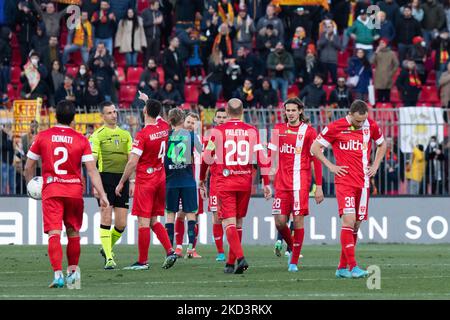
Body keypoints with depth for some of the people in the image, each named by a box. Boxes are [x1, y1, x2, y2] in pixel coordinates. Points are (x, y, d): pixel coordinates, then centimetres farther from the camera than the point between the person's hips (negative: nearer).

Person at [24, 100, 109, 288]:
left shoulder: (42, 137, 0)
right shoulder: (81, 140, 0)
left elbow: (28, 168, 6)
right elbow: (92, 170, -4)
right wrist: (102, 194, -3)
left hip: (51, 190, -1)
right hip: (75, 191, 1)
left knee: (54, 233, -8)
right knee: (73, 232, 18)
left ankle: (58, 274, -22)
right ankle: (73, 270, 28)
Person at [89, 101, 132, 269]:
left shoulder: (125, 134, 14)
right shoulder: (97, 135, -1)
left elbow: (131, 160, 16)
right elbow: (92, 161, -5)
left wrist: (132, 181, 8)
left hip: (122, 179, 4)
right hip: (106, 178, -4)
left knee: (121, 224, 2)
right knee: (106, 218, -8)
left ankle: (107, 247, 27)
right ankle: (108, 258, -3)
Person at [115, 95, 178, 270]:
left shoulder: (142, 135, -17)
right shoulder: (164, 127, 2)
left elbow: (132, 162, -17)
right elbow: (158, 115, 29)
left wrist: (121, 183, -8)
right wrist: (148, 100, 44)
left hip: (145, 181, -7)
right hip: (160, 178, 7)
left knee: (143, 222, -4)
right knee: (153, 221, 14)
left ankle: (142, 261, -2)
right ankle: (170, 251, 0)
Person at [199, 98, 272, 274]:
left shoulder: (217, 131, -2)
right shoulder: (252, 131, 3)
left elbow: (207, 157, 1)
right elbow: (261, 158, 0)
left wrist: (202, 179, 14)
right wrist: (266, 183, 6)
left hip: (225, 182, -3)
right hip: (245, 182, 3)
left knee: (229, 222, -5)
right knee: (238, 223, 14)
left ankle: (240, 257, -25)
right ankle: (230, 263, 20)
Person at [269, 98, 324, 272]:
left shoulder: (308, 131, 0)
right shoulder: (279, 129, 11)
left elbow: (316, 160, 1)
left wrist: (319, 187, -3)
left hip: (300, 182, -3)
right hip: (282, 183, 3)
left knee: (298, 220, -6)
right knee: (279, 221, -2)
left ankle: (294, 262, 1)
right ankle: (292, 248, 25)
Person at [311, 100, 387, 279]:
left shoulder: (371, 126, 6)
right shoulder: (336, 128, -6)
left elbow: (382, 144, 25)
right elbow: (314, 148, 2)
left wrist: (375, 165, 12)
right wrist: (331, 166, -5)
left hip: (363, 182, 5)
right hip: (344, 181, -5)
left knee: (356, 225, 5)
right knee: (348, 220, -18)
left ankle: (342, 267, 14)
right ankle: (352, 267, -22)